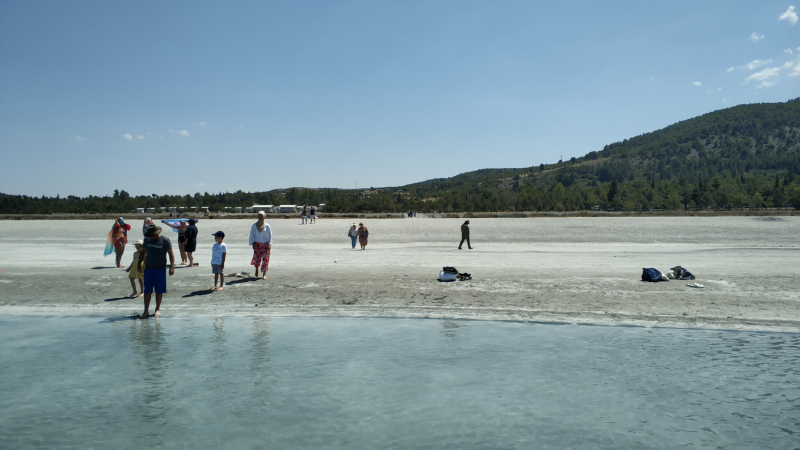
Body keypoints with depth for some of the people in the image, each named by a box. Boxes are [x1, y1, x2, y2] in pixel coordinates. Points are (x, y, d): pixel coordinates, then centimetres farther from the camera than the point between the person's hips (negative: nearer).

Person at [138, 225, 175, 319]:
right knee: (147, 291, 1)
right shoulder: (147, 241, 8)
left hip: (160, 269, -3)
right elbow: (142, 252, 20)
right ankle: (146, 311, 4)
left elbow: (171, 254, -5)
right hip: (148, 269, 3)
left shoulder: (165, 241, -5)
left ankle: (158, 309, 18)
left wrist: (172, 267, -13)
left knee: (159, 291, 5)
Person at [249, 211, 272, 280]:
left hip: (265, 244, -1)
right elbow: (252, 235, 5)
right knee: (257, 258, 1)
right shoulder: (254, 226, 1)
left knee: (265, 259, -4)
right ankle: (256, 269, 31)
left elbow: (270, 235, 2)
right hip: (257, 244, 1)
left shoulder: (267, 226, -1)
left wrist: (270, 244, -5)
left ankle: (264, 274, 3)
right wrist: (253, 243, -5)